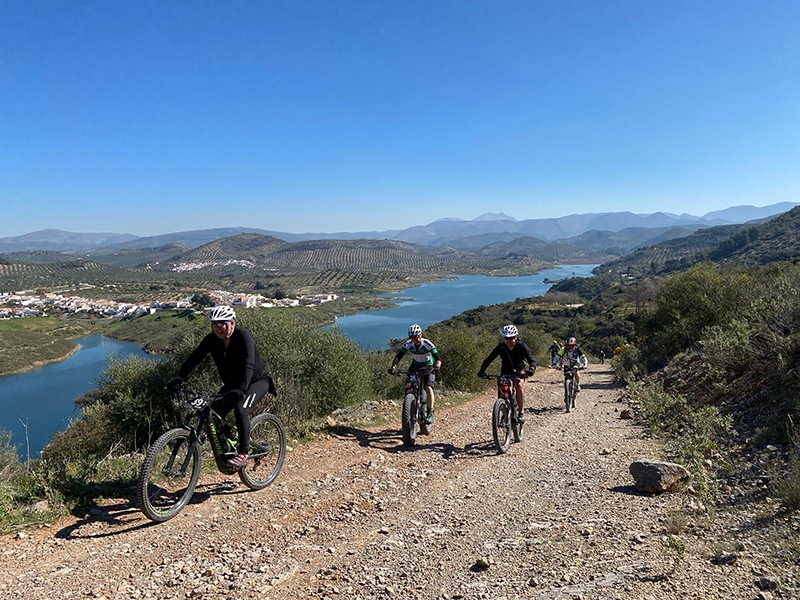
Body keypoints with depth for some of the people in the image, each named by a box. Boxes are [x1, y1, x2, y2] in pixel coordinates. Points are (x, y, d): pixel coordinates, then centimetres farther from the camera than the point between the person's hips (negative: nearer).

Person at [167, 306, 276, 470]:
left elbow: (248, 365, -38)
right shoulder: (212, 339, -10)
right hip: (232, 383, 6)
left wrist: (240, 390, -50)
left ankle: (243, 454, -15)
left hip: (257, 380, -6)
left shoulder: (242, 336, -27)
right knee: (213, 413, -8)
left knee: (240, 410, -28)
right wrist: (178, 379, -26)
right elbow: (194, 358, -13)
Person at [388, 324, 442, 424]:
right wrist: (393, 367, -41)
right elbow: (398, 356, -23)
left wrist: (436, 367, -53)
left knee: (428, 388, -22)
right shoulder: (408, 344, -19)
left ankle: (430, 414, -18)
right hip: (415, 366, 3)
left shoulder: (427, 344, -28)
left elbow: (438, 359, -32)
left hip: (428, 367, -3)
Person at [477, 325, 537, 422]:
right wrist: (482, 370, -40)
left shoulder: (521, 346, -25)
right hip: (506, 370, 2)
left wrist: (531, 369, -53)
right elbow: (489, 358, -24)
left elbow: (531, 360, -31)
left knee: (518, 385, -29)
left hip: (519, 369, -2)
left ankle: (521, 413, -18)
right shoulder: (501, 347, -21)